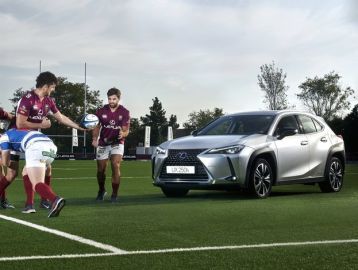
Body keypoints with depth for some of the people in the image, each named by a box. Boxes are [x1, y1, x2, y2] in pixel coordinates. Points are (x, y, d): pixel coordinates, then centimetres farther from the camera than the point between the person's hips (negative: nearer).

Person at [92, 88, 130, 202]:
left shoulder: (124, 112, -6)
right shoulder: (101, 111, -3)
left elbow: (126, 130, -7)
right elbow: (96, 127, 2)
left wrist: (122, 134, -31)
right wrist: (94, 139, -15)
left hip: (117, 143, -2)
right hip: (103, 144, 2)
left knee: (116, 166, -20)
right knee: (101, 170, 7)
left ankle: (114, 194, -9)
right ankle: (101, 191, 34)